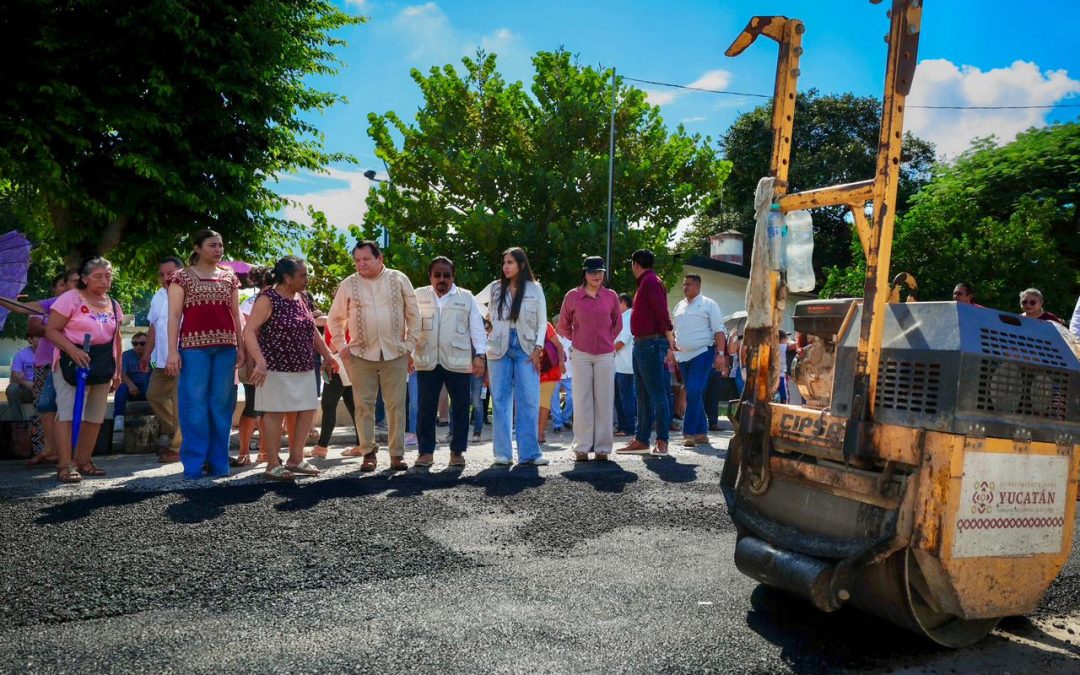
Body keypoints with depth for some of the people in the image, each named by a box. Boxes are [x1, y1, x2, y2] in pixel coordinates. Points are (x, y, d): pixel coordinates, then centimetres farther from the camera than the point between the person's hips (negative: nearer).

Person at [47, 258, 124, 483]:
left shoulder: (113, 304, 12)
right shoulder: (71, 298, -6)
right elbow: (51, 331, -11)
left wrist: (118, 371, 15)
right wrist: (72, 350, -27)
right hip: (73, 364, -6)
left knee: (95, 416, 8)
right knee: (69, 413, -11)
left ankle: (83, 461, 18)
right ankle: (66, 466, -11)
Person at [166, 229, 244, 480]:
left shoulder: (229, 277, 16)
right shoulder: (182, 277, 5)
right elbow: (174, 316, -1)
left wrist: (241, 346, 8)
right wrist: (172, 351, -10)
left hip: (225, 347, 3)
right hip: (194, 346, -3)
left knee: (221, 405, 4)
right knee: (195, 405, -4)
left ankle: (219, 462, 10)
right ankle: (194, 464, 3)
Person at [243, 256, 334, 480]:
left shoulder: (301, 299, 11)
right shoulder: (267, 300, -12)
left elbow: (313, 331, 21)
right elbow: (249, 331, -19)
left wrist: (327, 356, 23)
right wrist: (260, 361, -30)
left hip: (303, 368, 8)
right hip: (276, 368, -8)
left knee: (308, 409, 8)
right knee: (276, 412, -1)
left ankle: (295, 459, 20)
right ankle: (273, 464, 8)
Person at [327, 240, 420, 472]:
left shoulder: (398, 279, 4)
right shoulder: (348, 285, 5)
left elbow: (413, 315, 6)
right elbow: (335, 319, 14)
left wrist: (410, 346, 1)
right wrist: (341, 347, 4)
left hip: (395, 354, 0)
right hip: (361, 355, 1)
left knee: (396, 405, 2)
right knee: (364, 406, 2)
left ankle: (397, 454, 10)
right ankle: (369, 453, 13)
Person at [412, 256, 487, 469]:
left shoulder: (466, 298, 8)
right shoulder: (419, 296, 10)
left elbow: (477, 328, 4)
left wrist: (480, 355, -6)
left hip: (458, 361, 0)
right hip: (427, 361, 0)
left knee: (460, 407, 3)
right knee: (426, 408, 2)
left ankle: (457, 451, 15)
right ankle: (426, 451, 12)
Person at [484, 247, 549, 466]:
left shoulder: (535, 289, 5)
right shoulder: (495, 288, 8)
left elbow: (542, 322, 5)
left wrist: (538, 348, -6)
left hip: (526, 349, -1)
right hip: (499, 349, 1)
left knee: (529, 401, -6)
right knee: (501, 400, 2)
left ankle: (529, 452, -3)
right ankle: (502, 452, 6)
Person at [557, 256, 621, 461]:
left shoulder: (611, 296, 4)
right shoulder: (573, 296, 0)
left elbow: (617, 324, 18)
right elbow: (563, 326, 12)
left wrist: (607, 340, 11)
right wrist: (578, 339, 11)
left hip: (606, 354, 1)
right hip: (581, 355, -1)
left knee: (604, 401, 2)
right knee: (582, 401, 0)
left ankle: (602, 448, 8)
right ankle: (582, 448, 6)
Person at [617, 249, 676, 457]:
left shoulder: (651, 281, -11)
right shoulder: (645, 282, 19)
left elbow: (663, 313, -18)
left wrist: (669, 341, -20)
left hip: (652, 344, -10)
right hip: (641, 344, 11)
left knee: (657, 393, -7)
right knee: (642, 394, 12)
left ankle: (662, 442, -4)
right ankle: (641, 440, 17)